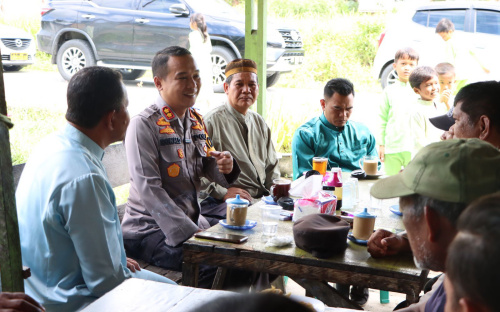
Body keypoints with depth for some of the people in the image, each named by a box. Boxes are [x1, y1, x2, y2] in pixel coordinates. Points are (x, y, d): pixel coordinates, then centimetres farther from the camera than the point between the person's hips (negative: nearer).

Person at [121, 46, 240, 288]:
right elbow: (149, 191, -21)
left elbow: (208, 168, 17)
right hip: (148, 230, -7)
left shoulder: (196, 120, 9)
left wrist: (225, 167, -9)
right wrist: (193, 237, -25)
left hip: (193, 221, 7)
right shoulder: (144, 125, -14)